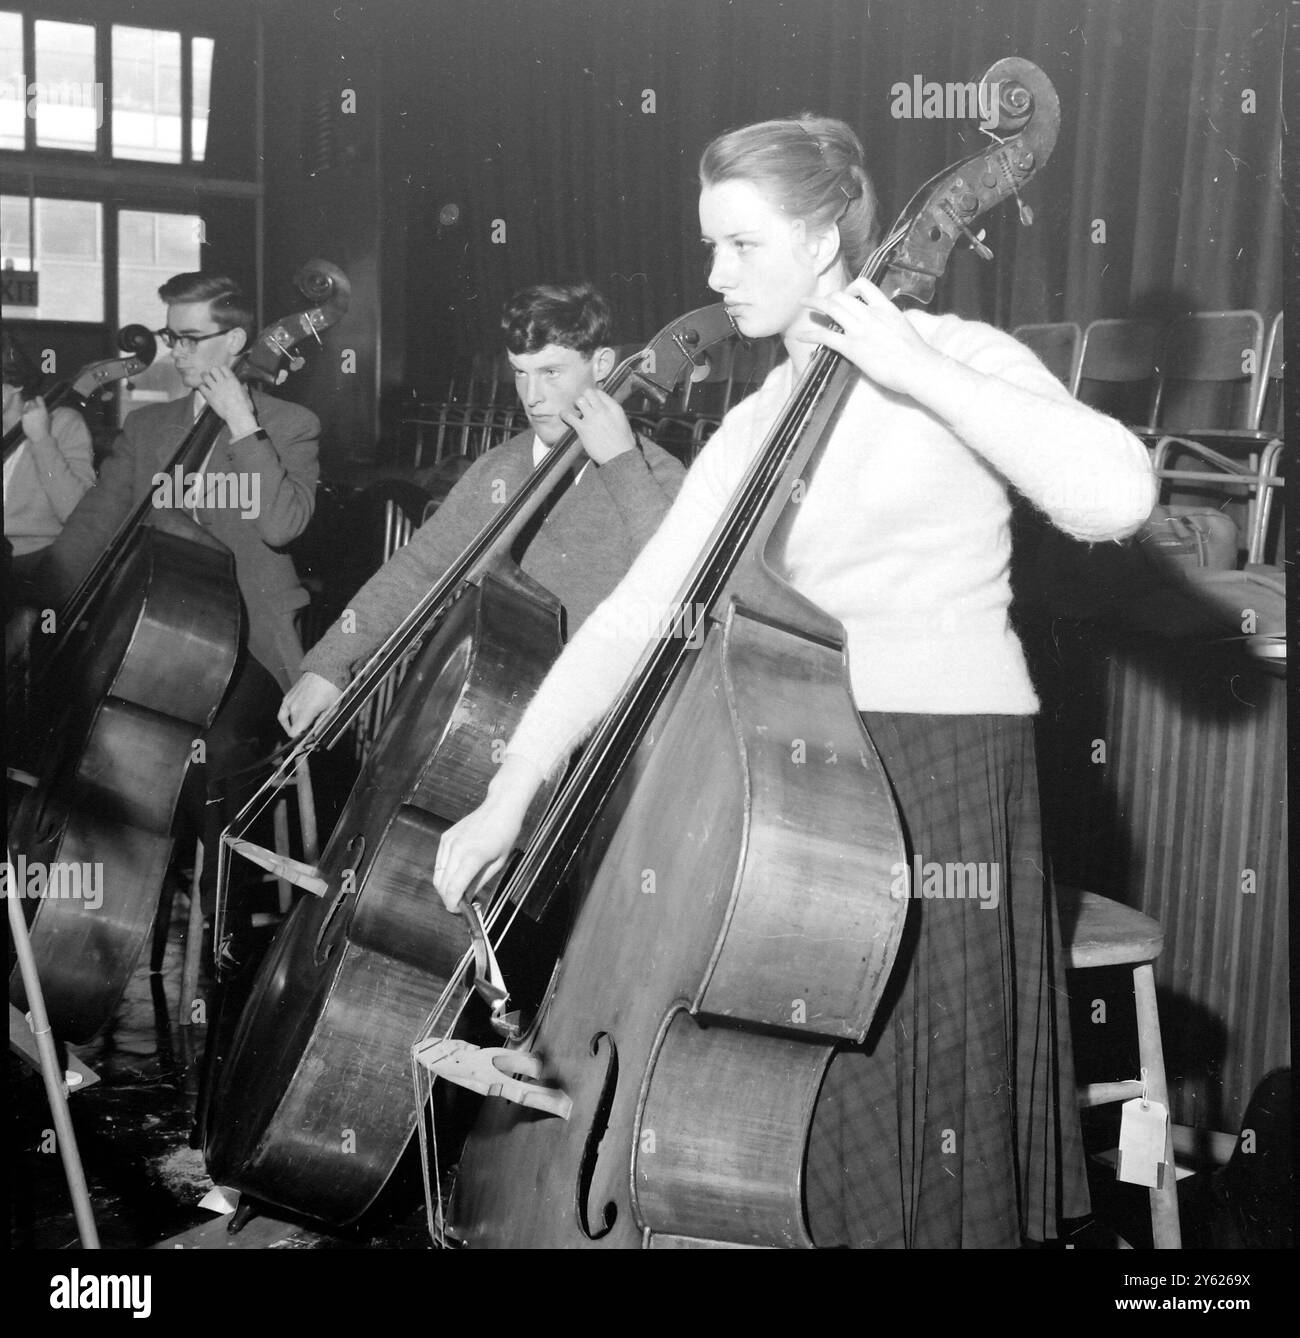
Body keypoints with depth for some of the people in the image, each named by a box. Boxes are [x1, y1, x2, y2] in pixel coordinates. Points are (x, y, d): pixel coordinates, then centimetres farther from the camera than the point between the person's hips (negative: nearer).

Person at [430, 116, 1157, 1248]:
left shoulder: (956, 359, -3)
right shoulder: (751, 431, 13)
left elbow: (1116, 496, -22)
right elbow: (634, 616, 6)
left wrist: (914, 370, -19)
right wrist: (511, 793, -3)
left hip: (945, 773, -5)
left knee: (897, 1113, -1)